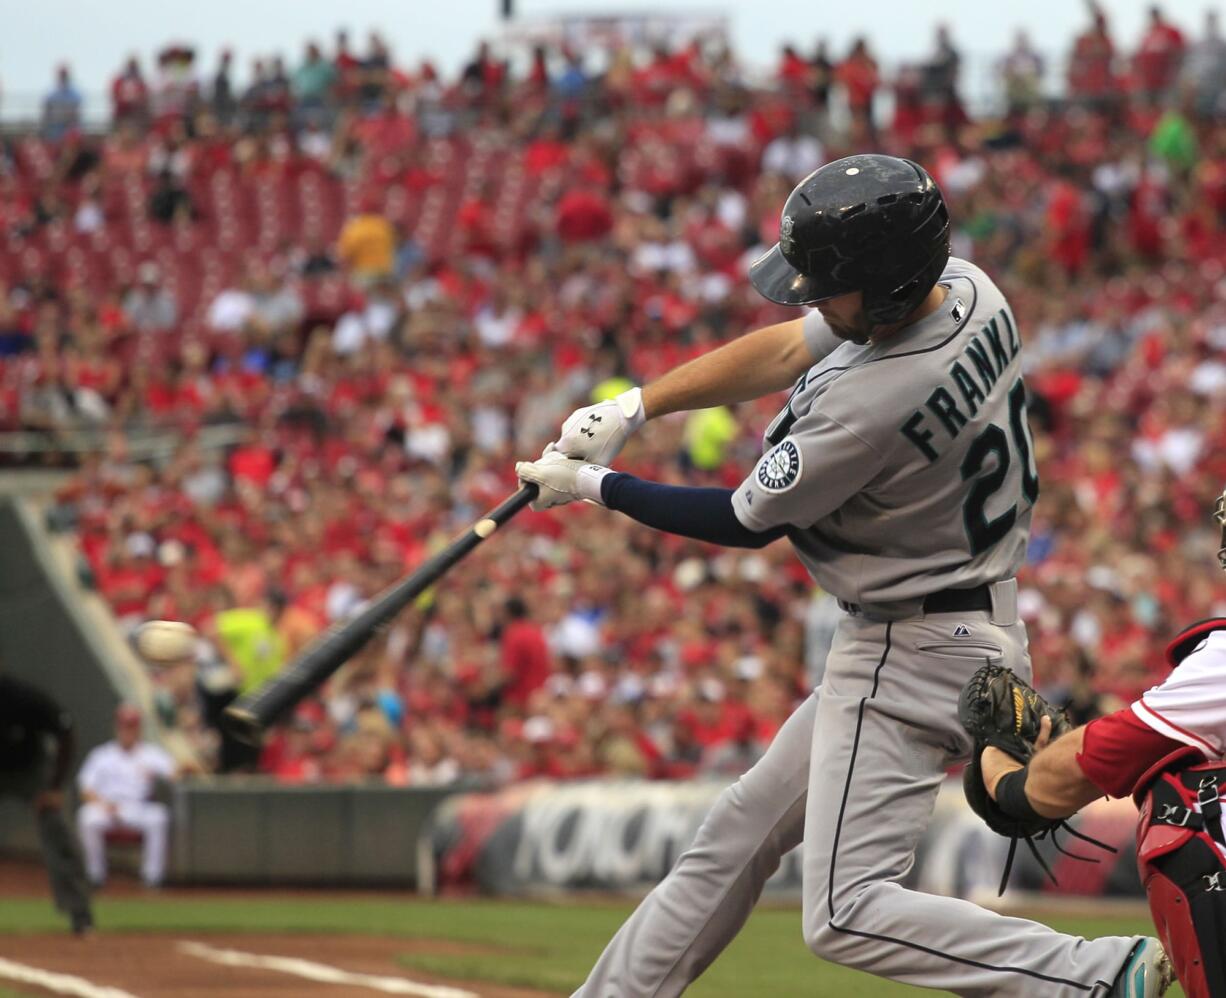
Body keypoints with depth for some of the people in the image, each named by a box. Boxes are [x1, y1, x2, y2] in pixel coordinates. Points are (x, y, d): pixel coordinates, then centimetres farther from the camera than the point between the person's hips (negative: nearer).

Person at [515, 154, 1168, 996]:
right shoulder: (964, 290, -3)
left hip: (913, 657, -10)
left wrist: (592, 487, -2)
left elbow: (745, 523, -13)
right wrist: (631, 409, 5)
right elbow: (781, 354, 9)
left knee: (845, 913, -14)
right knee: (741, 830, 19)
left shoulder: (869, 406, -29)